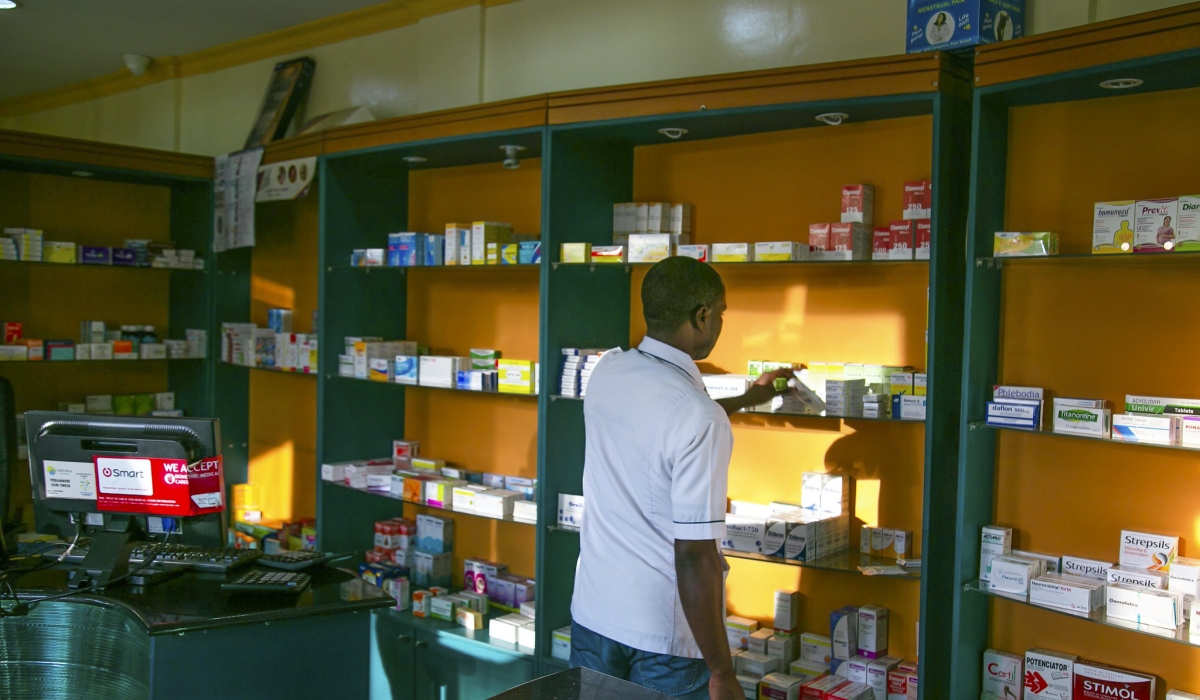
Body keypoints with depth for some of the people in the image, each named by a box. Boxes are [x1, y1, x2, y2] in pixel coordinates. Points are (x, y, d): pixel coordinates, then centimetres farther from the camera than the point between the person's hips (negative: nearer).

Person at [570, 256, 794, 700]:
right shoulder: (702, 421, -24)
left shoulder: (605, 372, -3)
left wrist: (746, 399, 33)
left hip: (592, 611, 7)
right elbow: (695, 557, -24)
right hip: (664, 634, -6)